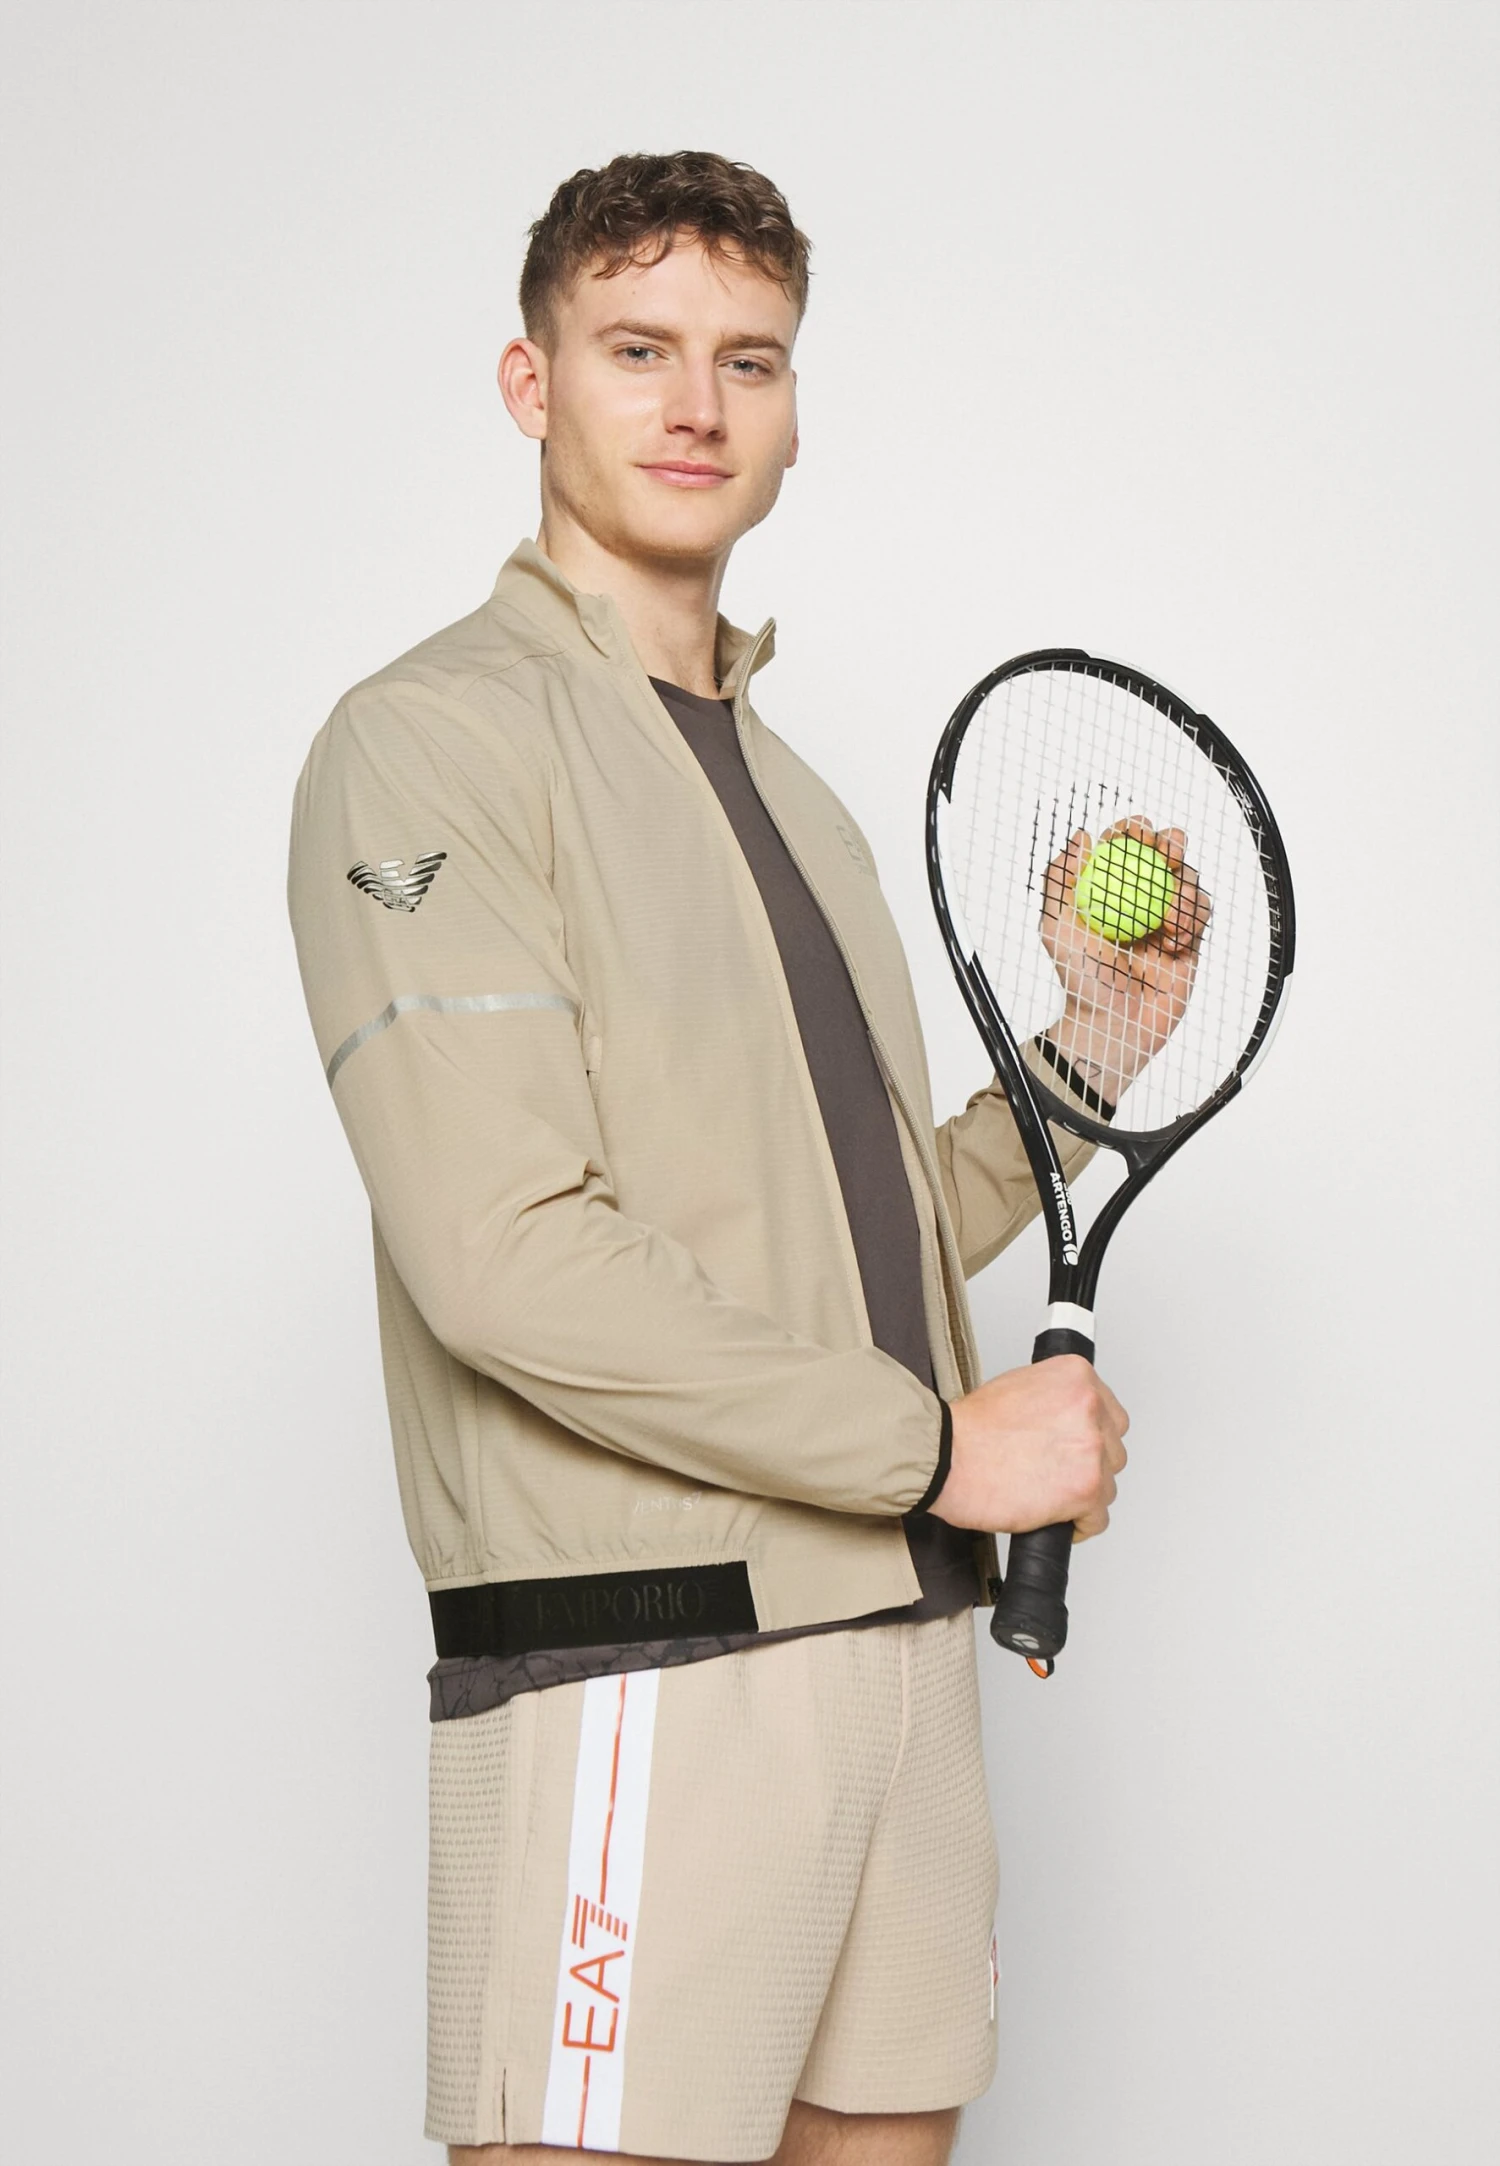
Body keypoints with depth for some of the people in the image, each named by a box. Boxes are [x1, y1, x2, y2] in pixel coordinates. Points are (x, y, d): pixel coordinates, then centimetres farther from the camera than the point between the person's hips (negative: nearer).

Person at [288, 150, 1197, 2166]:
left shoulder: (790, 790, 20)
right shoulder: (434, 738, -6)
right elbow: (515, 1257, -18)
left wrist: (1093, 1045, 10)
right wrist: (942, 1444, -13)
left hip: (901, 1643, 8)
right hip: (631, 1671, -8)